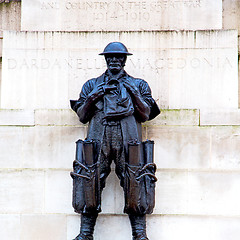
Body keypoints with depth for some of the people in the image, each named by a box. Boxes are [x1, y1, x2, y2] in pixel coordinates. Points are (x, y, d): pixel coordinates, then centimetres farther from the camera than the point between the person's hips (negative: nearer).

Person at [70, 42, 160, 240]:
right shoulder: (92, 85, 24)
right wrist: (91, 98, 1)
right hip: (99, 138, 1)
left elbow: (146, 115, 10)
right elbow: (82, 116, 18)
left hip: (128, 139, -1)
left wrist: (135, 94, -3)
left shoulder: (137, 85, 20)